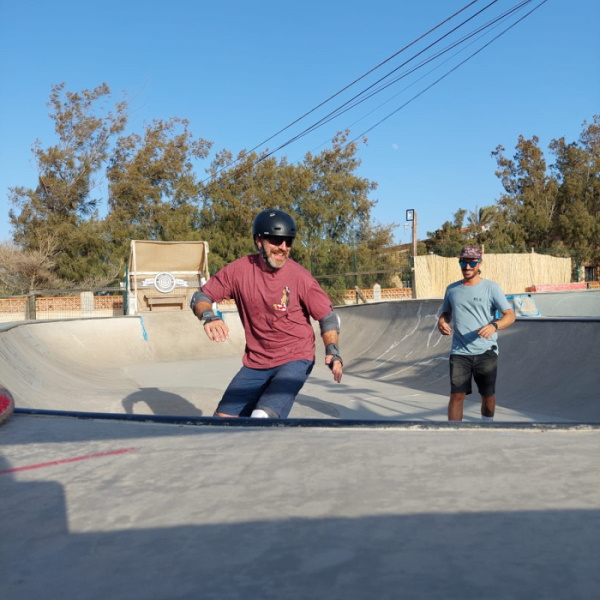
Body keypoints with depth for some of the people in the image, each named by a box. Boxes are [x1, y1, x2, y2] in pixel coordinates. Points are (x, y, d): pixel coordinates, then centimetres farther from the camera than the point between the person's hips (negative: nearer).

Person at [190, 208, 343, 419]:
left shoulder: (299, 277, -13)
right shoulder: (239, 270, -8)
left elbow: (328, 317, -5)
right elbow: (201, 296, 0)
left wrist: (332, 351, -21)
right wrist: (209, 316, -21)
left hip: (294, 361, -4)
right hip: (254, 363, 4)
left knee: (263, 417, -24)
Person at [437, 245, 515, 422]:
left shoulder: (491, 287, -2)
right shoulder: (452, 289, 9)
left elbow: (510, 315, -6)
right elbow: (446, 312, 23)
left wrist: (494, 326, -26)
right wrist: (442, 321, -2)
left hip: (486, 352, -1)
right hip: (459, 353, 1)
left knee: (488, 394, 9)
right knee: (457, 395, -6)